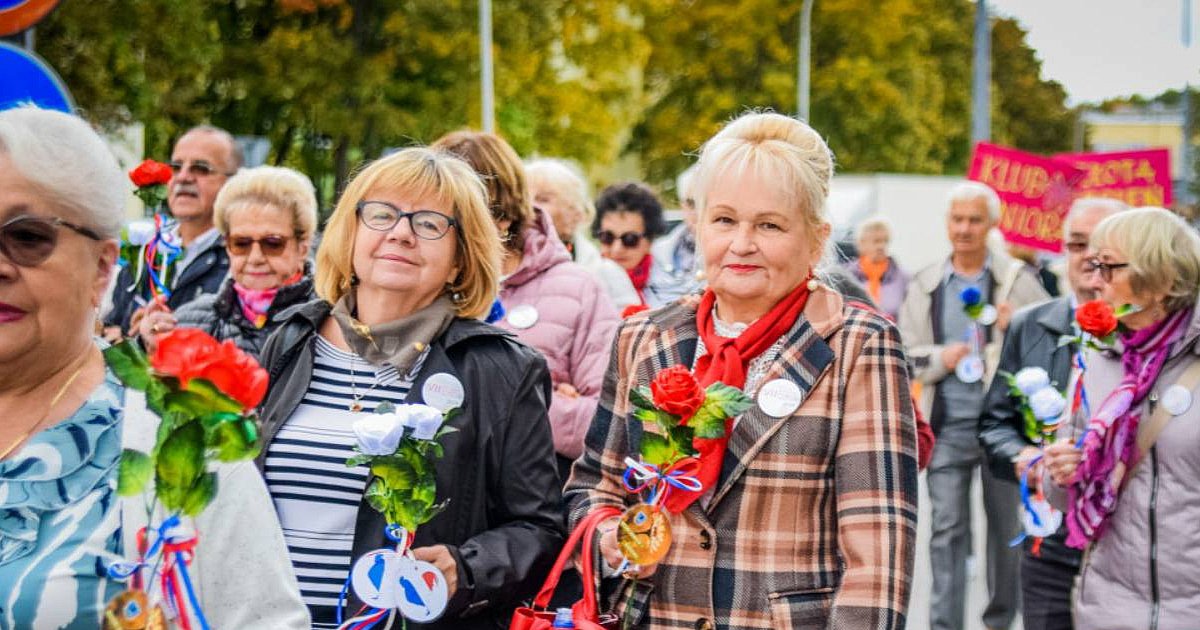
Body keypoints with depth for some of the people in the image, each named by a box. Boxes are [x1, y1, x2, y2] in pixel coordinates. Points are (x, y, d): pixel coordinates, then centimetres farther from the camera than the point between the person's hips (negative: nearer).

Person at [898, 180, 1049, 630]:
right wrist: (939, 358, -11)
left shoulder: (1017, 279, 1)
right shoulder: (925, 285, 7)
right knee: (947, 527, -2)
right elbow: (904, 354, 9)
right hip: (949, 424, 1)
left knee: (1005, 524, 11)